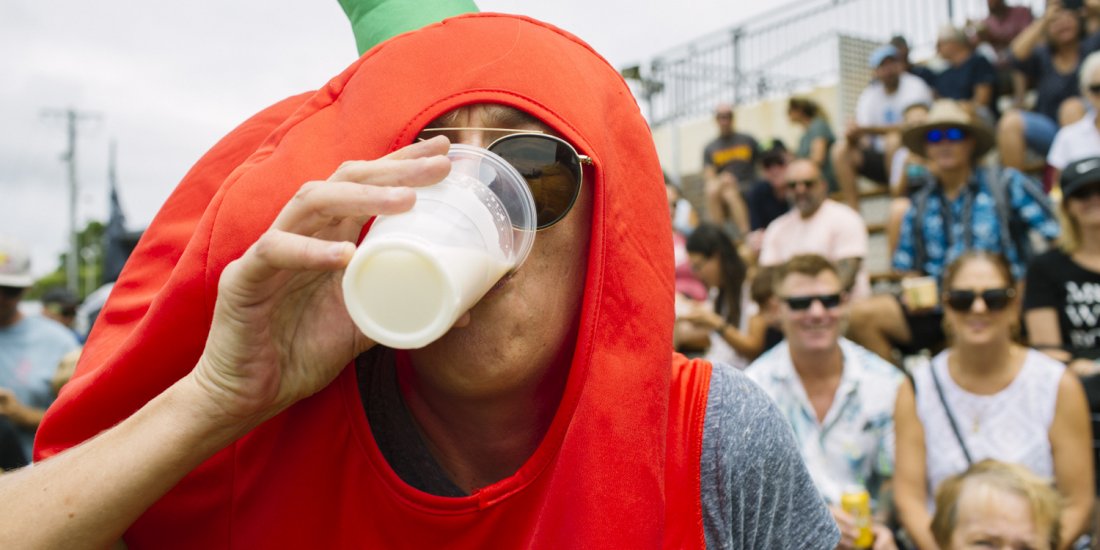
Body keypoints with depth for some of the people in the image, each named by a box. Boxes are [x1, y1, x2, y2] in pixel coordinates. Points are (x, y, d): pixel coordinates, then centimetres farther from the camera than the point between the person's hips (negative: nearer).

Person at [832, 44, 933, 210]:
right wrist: (854, 136, -26)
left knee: (894, 139, -36)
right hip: (880, 155, 5)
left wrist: (868, 129, -28)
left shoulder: (914, 86, -6)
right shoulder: (868, 95, 8)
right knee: (841, 150, -16)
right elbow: (863, 138, 0)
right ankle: (853, 211, -23)